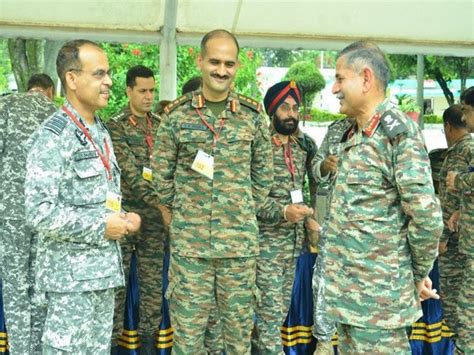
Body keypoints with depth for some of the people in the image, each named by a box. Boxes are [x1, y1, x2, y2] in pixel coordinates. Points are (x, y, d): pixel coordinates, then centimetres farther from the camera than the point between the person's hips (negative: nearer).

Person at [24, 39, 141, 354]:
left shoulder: (101, 133, 14)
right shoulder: (53, 137, -14)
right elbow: (39, 213, -21)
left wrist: (123, 218, 5)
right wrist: (101, 226, -17)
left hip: (104, 269, 8)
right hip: (71, 276, -8)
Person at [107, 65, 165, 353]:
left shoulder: (161, 125, 10)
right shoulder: (116, 126, -7)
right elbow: (130, 174, -16)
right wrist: (162, 201, -24)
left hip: (154, 216, 5)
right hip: (124, 213, -4)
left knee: (153, 281, 9)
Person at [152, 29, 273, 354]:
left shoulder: (253, 116, 2)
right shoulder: (177, 114, -1)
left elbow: (263, 172, 10)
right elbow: (162, 172, 6)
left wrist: (246, 212, 8)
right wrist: (177, 215, 7)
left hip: (240, 241, 1)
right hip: (189, 241, -1)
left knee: (239, 328, 11)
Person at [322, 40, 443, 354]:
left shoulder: (397, 131, -16)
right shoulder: (354, 134, 13)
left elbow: (426, 215, -19)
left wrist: (419, 274, -9)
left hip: (378, 295, -9)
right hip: (348, 288, 9)